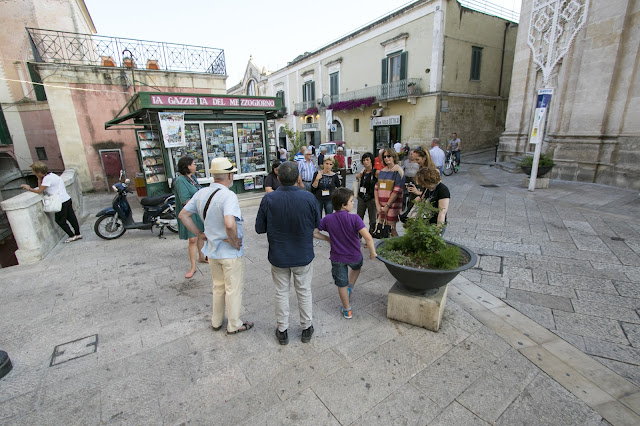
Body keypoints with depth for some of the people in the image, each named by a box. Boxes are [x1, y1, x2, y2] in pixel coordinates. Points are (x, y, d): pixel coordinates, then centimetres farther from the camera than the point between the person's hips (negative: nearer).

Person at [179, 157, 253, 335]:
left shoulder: (201, 193, -1)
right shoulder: (228, 196, -25)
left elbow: (183, 215, 9)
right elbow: (229, 224, -40)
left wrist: (199, 233, 8)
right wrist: (234, 242, -23)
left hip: (212, 251, 7)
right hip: (231, 253, -7)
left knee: (218, 287, 25)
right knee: (233, 289, 12)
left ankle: (216, 321, 42)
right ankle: (234, 325, 29)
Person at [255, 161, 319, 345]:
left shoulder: (268, 199, -17)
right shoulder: (308, 198, -17)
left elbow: (259, 228, -9)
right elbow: (317, 224, -3)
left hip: (278, 256, 0)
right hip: (303, 255, 0)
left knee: (281, 293, 17)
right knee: (304, 292, 18)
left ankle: (282, 331, 32)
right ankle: (306, 328, 34)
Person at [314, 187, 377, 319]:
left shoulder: (328, 219, -13)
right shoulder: (354, 218, -22)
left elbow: (313, 233, -10)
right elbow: (367, 237, -29)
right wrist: (372, 252, -14)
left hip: (337, 258, 2)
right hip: (354, 256, -1)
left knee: (342, 284, 17)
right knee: (357, 266, 36)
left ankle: (347, 310, 32)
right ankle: (350, 287, 31)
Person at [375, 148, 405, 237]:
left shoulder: (398, 171, -4)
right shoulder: (382, 171, 13)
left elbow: (397, 191, -12)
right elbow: (376, 188, 9)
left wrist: (387, 205, -14)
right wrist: (377, 204, -2)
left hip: (392, 205, -5)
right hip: (381, 206, 6)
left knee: (391, 229, -5)